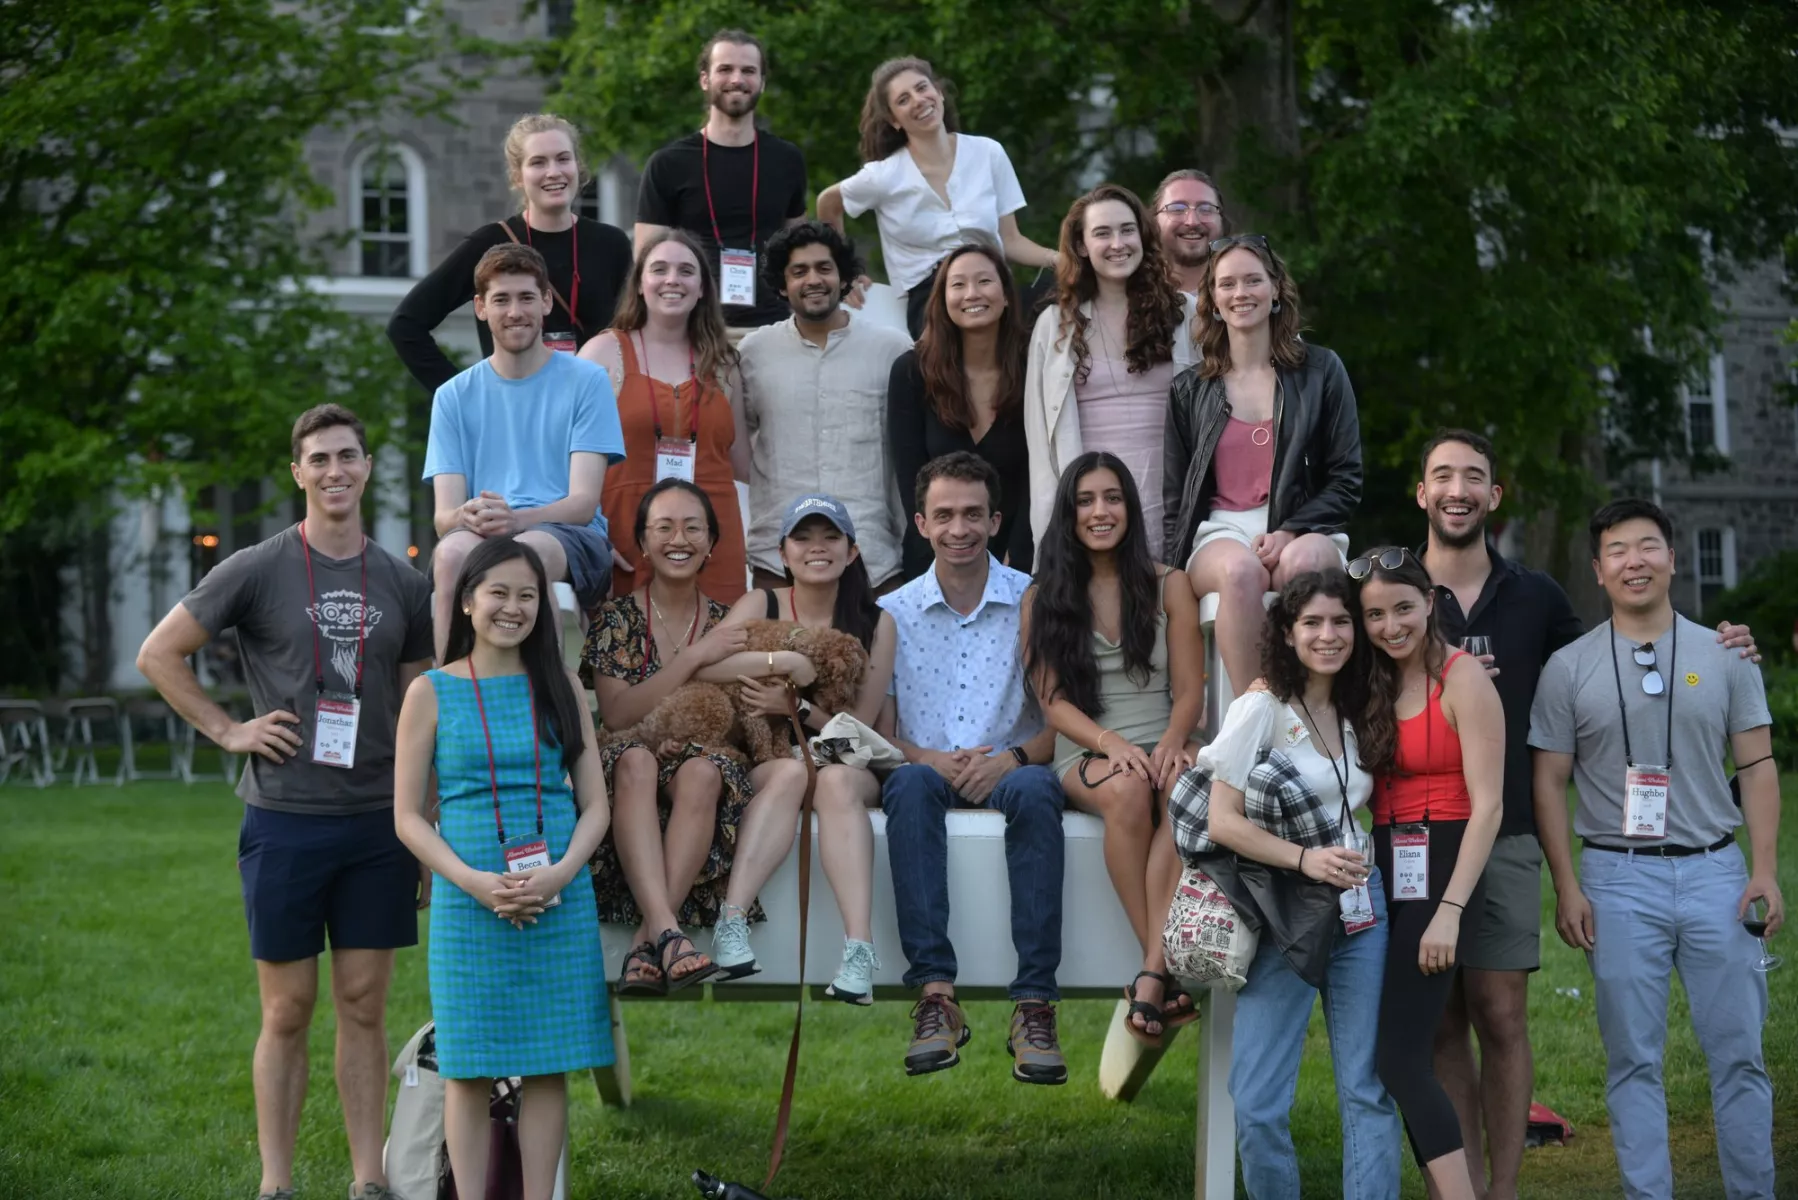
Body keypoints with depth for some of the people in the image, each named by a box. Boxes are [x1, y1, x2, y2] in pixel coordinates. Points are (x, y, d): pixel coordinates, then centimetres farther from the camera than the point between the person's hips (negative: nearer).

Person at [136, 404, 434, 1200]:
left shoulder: (403, 585, 9)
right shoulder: (258, 570, -1)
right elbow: (158, 655, 2)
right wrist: (227, 730, -5)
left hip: (377, 826, 3)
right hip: (284, 822, -3)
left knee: (364, 1007, 7)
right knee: (287, 1011, 3)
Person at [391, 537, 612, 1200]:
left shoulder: (561, 688, 8)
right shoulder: (431, 692, 2)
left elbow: (595, 804, 6)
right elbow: (408, 816, 0)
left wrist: (560, 873, -12)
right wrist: (473, 881, -14)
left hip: (559, 901, 2)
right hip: (467, 903, -2)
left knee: (549, 1065, 4)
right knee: (470, 1069, 2)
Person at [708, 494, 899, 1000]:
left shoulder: (875, 623, 6)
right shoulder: (761, 606, 6)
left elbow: (860, 726, -1)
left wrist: (796, 706, -18)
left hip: (848, 769, 0)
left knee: (837, 779, -34)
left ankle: (859, 950, -47)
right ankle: (731, 921, -47)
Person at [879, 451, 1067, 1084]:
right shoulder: (892, 613, 9)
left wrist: (1012, 758, -19)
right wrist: (929, 759, -15)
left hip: (1009, 767, -1)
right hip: (925, 767, 1)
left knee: (1036, 791, -35)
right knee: (910, 784, -34)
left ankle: (1034, 1005, -37)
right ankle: (935, 995, -38)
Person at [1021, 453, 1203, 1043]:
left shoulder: (1169, 586, 12)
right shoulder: (1044, 597, 10)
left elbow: (1190, 689, 7)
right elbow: (1054, 701, 2)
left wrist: (1172, 740, -16)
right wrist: (1111, 743, -17)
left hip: (1162, 748, 1)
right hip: (1085, 756, 0)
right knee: (1128, 790, -38)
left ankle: (1151, 976, -42)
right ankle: (1168, 971, -32)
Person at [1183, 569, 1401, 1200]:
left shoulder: (1356, 713, 11)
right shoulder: (1263, 706, -6)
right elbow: (1223, 821, -10)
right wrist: (1305, 859, -24)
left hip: (1360, 909, 5)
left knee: (1369, 1092, 1)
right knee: (1258, 1106, -8)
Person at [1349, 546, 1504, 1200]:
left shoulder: (1463, 679, -10)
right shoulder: (1374, 684, 12)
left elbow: (1487, 806, -15)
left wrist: (1450, 911, -20)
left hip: (1439, 870, -7)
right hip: (1383, 874, 7)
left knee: (1399, 1056, -14)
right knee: (1405, 1055, 6)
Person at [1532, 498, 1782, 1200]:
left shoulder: (1724, 657, 7)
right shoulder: (1568, 668, 4)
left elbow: (1757, 769, 7)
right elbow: (1549, 782, 4)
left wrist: (1766, 872, -2)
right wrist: (1566, 888, -3)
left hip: (1715, 871, 1)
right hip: (1618, 880, -1)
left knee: (1738, 1053, 2)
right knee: (1633, 1059, 4)